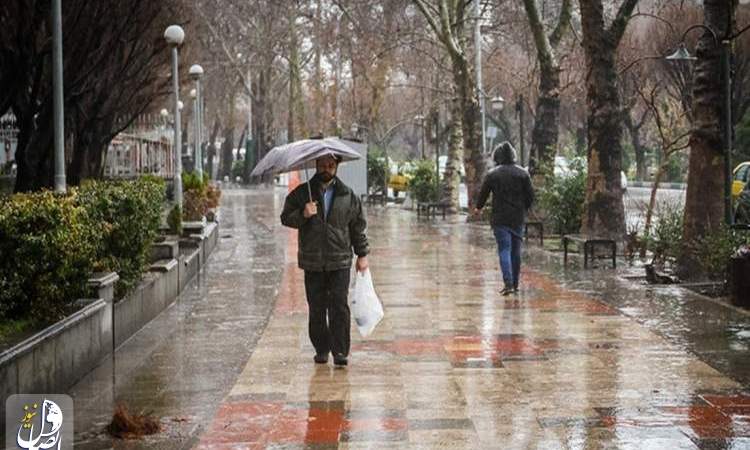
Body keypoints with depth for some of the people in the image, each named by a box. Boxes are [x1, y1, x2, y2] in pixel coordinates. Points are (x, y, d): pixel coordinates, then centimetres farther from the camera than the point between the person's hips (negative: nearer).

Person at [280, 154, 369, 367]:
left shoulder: (348, 195, 8)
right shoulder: (301, 193, 6)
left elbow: (358, 226, 13)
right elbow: (286, 218, 2)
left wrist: (362, 254, 11)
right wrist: (302, 215, -17)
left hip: (340, 261, 0)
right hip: (312, 262, 1)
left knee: (339, 306, -8)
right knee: (317, 308, 4)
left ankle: (340, 351, -6)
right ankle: (321, 350, 15)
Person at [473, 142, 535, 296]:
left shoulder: (492, 174, -5)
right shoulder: (523, 173, 1)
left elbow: (483, 193, 3)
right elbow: (530, 195, 3)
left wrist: (478, 208, 22)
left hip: (500, 219, -3)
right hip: (518, 219, 3)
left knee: (504, 250, -4)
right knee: (516, 251, 12)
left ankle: (508, 283, -18)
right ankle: (515, 284, 19)